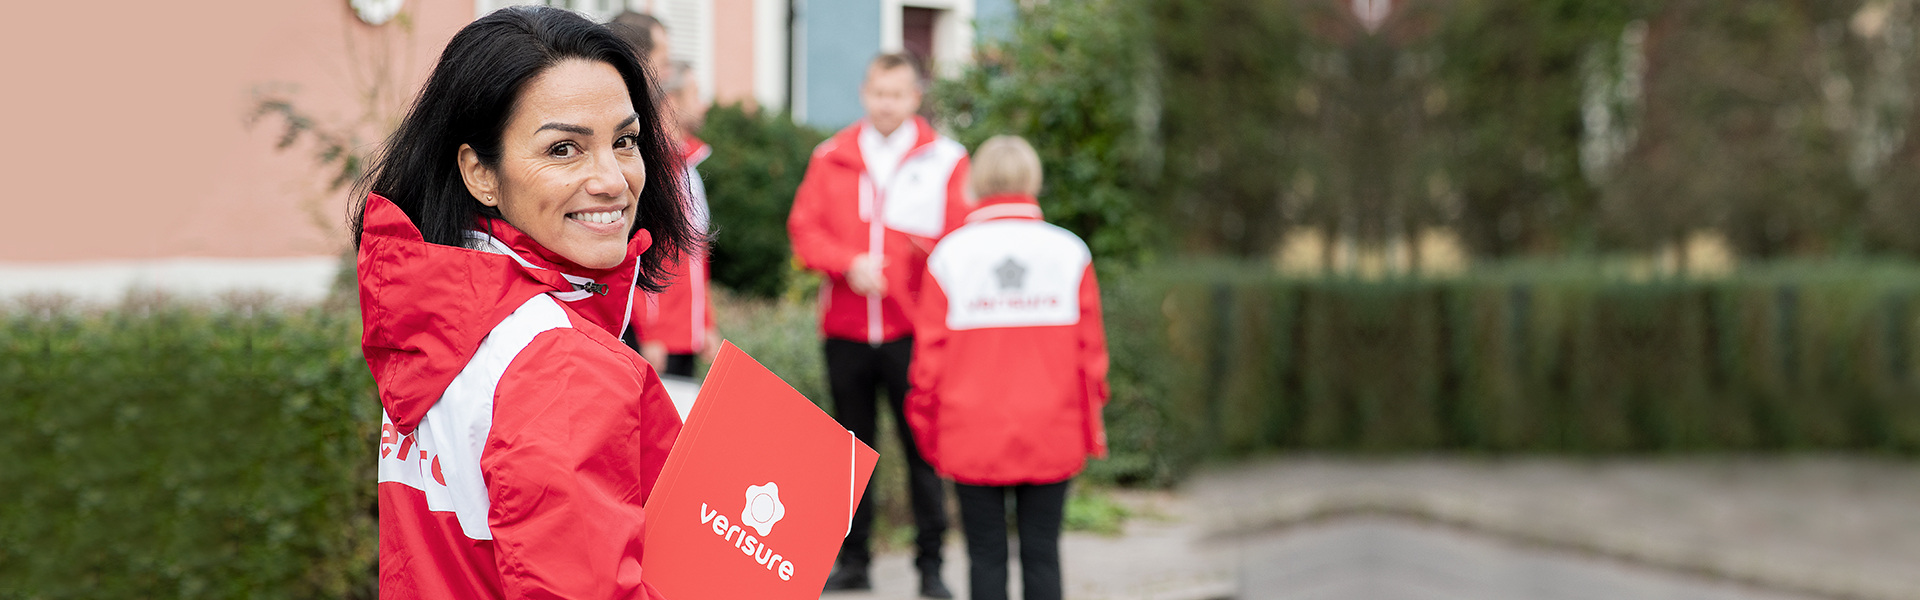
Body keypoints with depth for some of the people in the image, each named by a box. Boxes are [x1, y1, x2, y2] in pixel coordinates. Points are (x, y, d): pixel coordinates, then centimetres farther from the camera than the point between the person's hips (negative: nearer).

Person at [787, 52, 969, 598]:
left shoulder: (943, 159, 3)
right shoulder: (832, 157, 9)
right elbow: (804, 228, 4)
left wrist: (934, 249, -23)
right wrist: (849, 264, -12)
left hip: (912, 329, -2)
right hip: (844, 328, 2)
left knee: (922, 445, -2)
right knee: (853, 445, 9)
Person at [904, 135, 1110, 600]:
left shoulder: (951, 253, -3)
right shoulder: (1069, 252, 1)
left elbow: (929, 351, -2)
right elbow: (1090, 348, 2)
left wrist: (926, 427, 8)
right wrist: (1090, 426, 11)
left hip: (973, 437, -1)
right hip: (1052, 438, 1)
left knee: (986, 556, 6)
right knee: (1041, 553, 7)